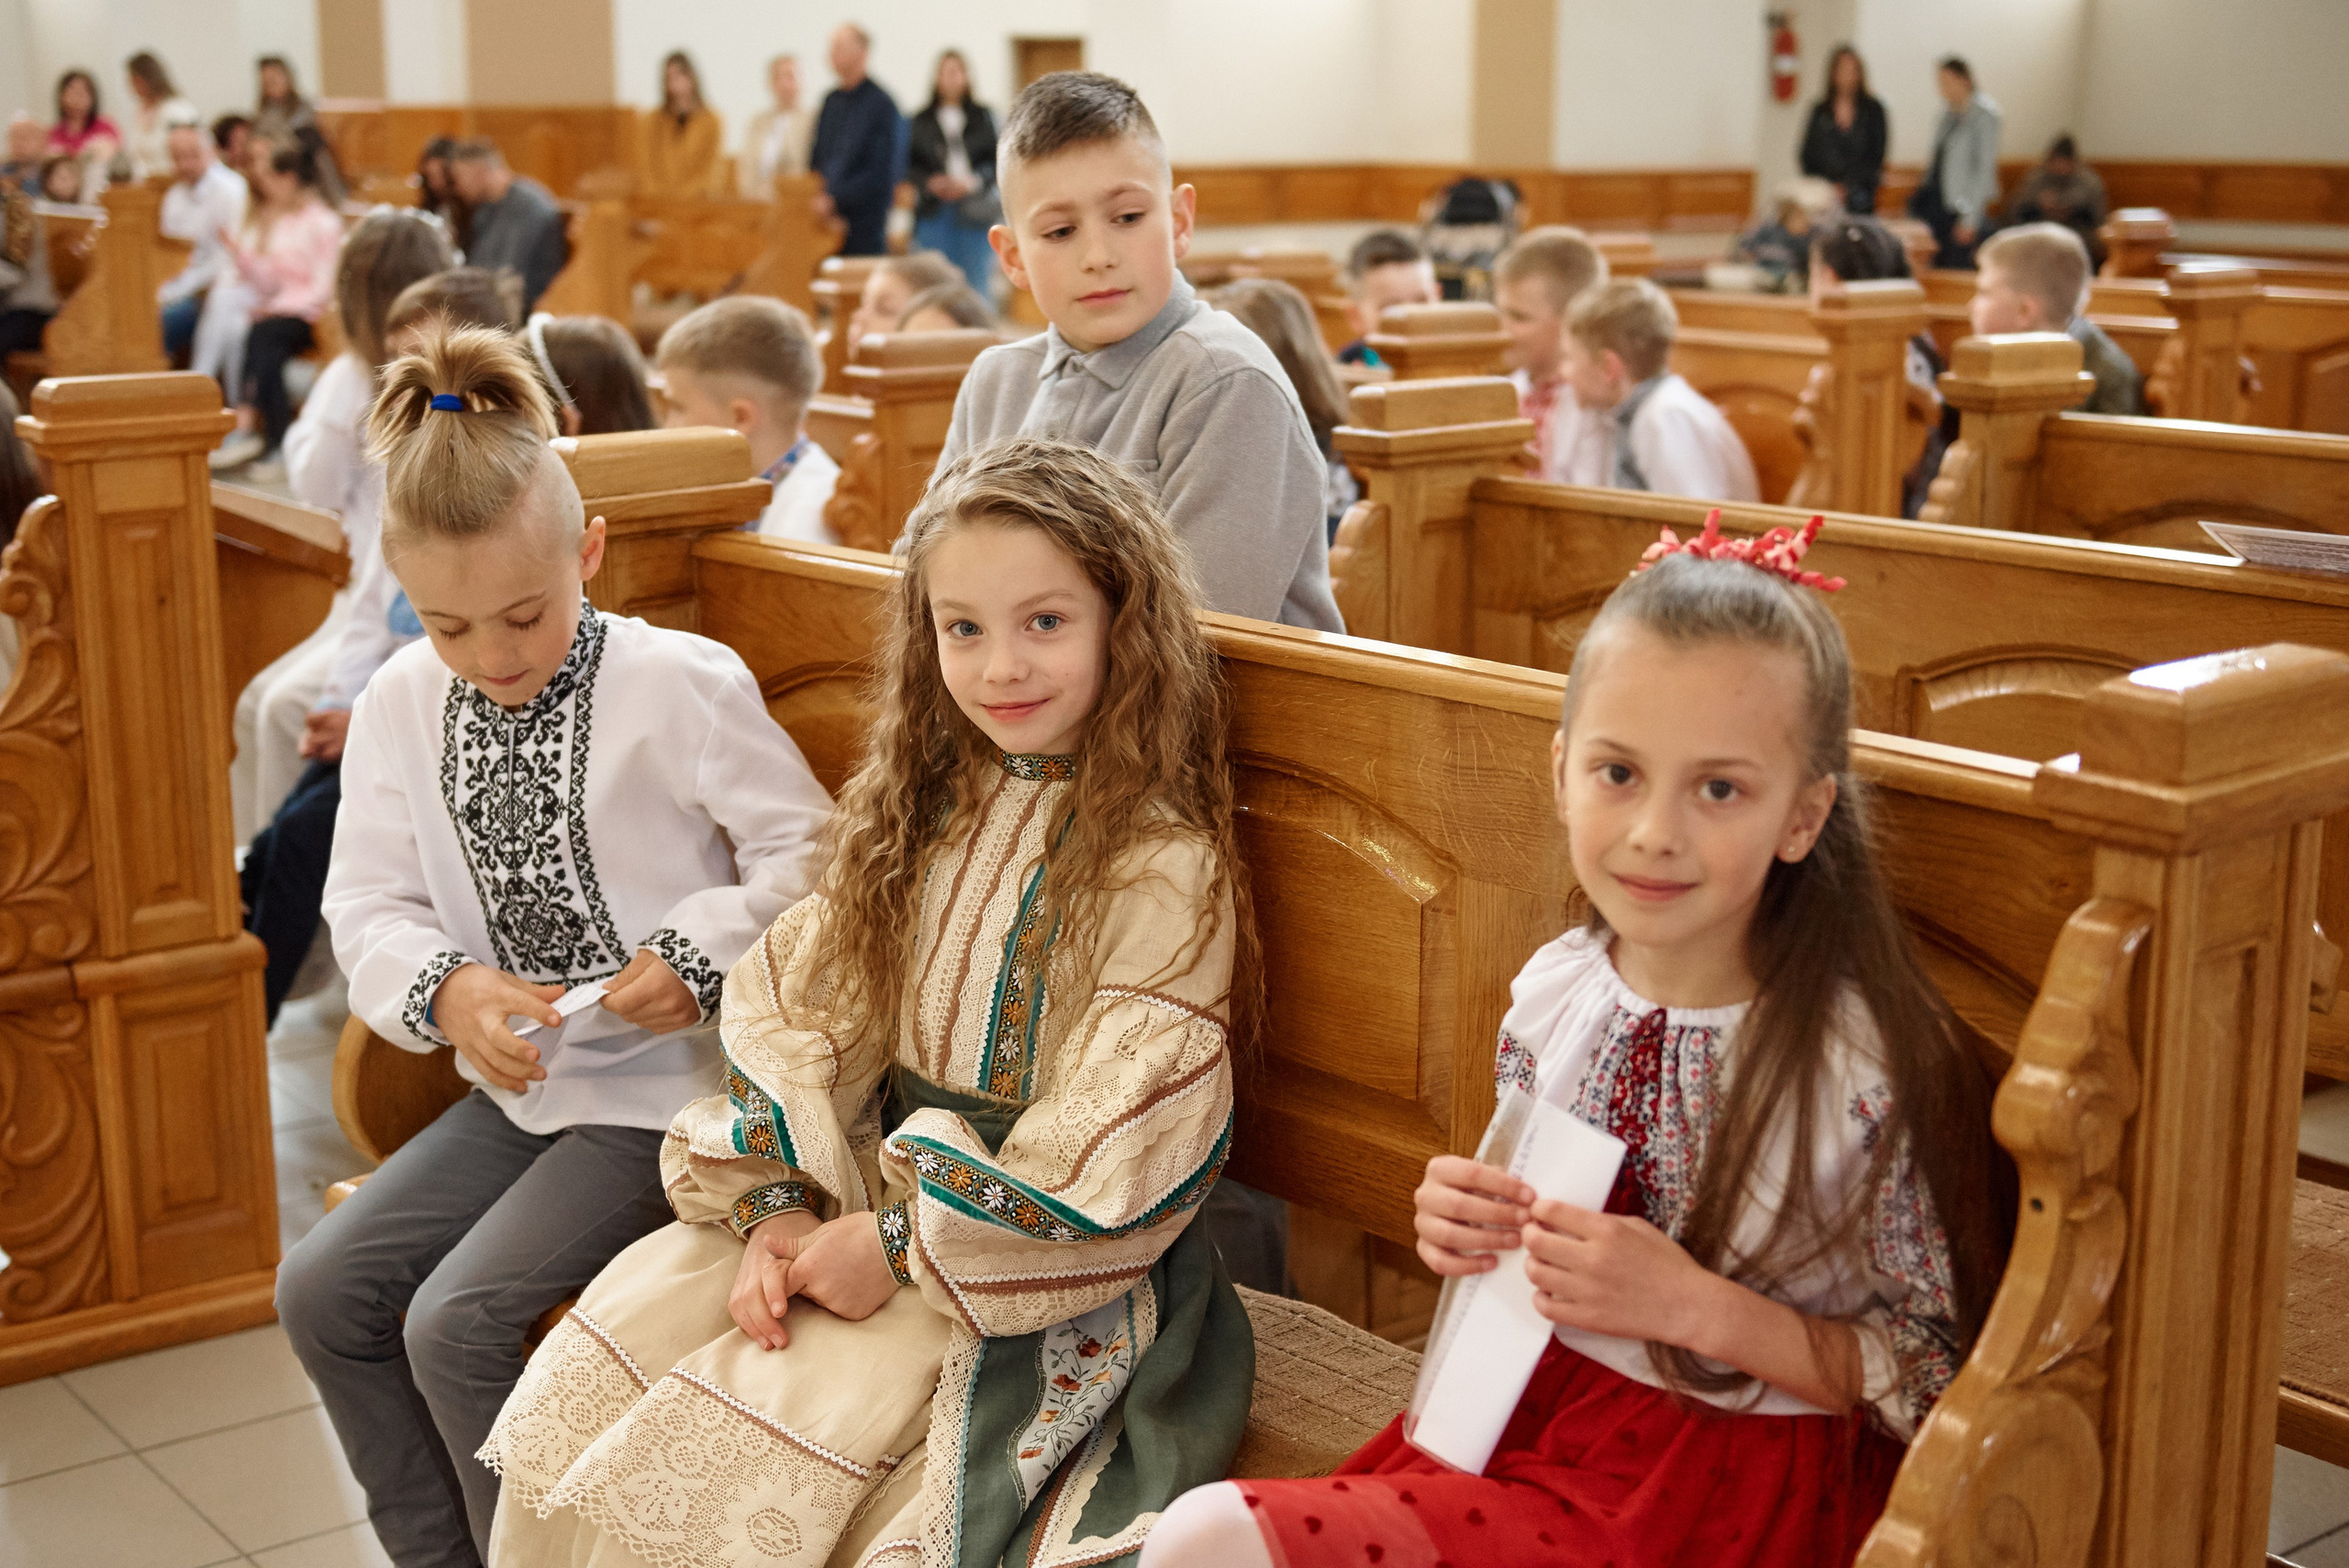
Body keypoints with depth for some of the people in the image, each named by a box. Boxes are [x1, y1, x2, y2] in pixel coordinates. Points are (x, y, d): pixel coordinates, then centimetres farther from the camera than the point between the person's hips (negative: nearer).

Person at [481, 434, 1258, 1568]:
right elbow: (799, 1016, 5)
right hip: (859, 1194, 7)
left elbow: (1110, 1153, -18)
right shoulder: (922, 811, 8)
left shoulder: (1163, 866, -14)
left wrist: (898, 1245, -16)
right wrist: (778, 1210, -9)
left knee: (735, 1468, -22)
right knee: (582, 1384, -7)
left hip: (1039, 1282, -6)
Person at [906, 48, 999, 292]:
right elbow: (909, 165, 7)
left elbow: (997, 160, 2)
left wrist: (973, 181, -13)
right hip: (933, 213, 1)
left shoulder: (982, 117, 7)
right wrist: (930, 182, -10)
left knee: (976, 280, -2)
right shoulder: (920, 121, 9)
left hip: (974, 212, -1)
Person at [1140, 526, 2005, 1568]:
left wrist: (1699, 1307, -22)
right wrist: (1466, 1231, -7)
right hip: (1536, 1404, 6)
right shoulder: (1550, 993, -1)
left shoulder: (1872, 1070, -19)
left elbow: (1951, 1384, -13)